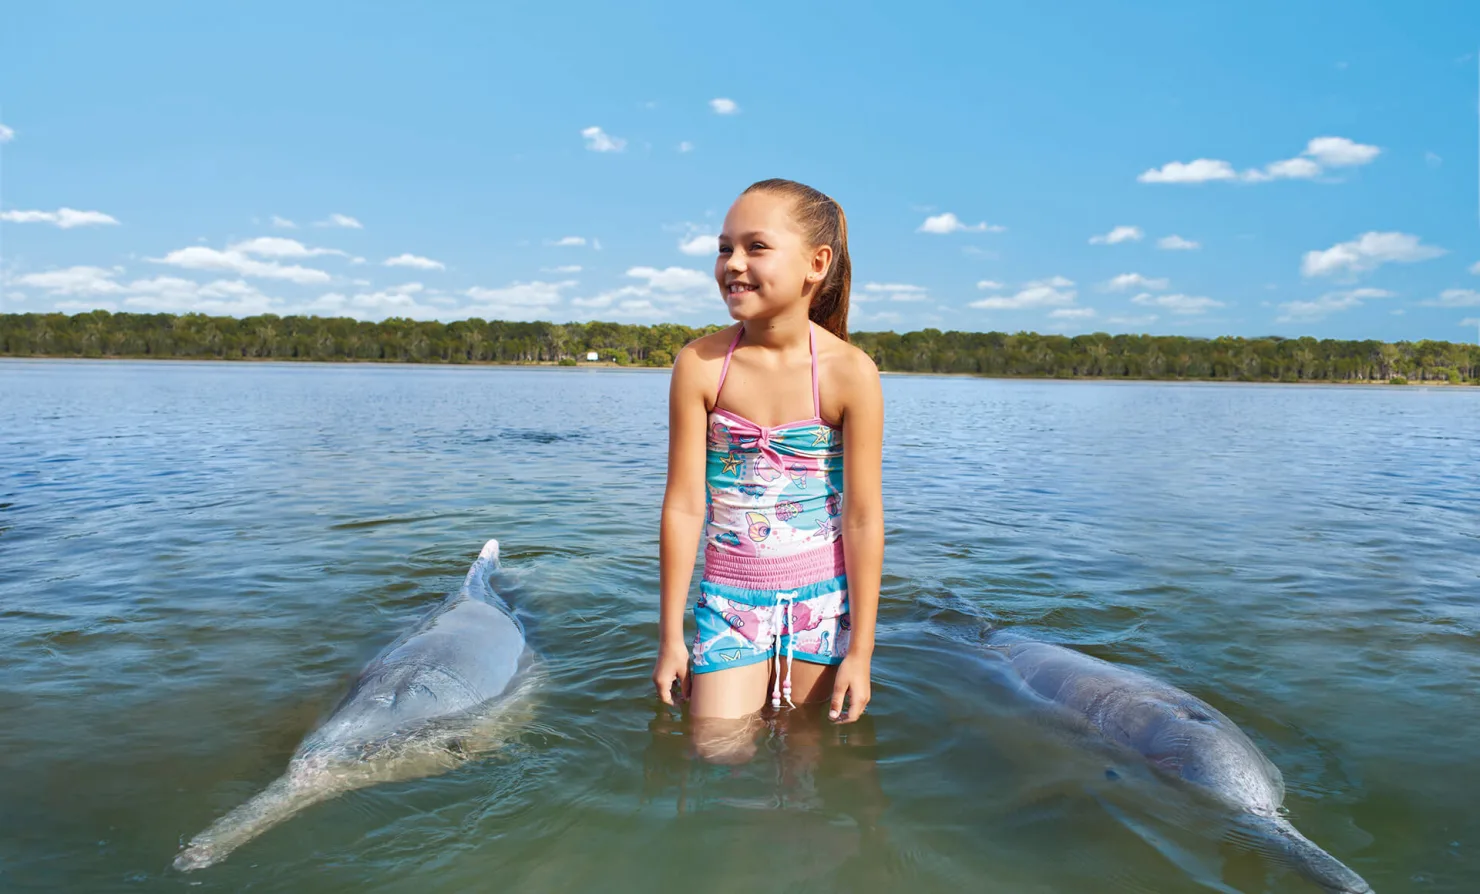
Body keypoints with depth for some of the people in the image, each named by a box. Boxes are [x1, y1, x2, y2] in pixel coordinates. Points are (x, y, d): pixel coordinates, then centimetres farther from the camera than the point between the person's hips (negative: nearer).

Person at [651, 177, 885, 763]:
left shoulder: (850, 373, -13)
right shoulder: (699, 365, -10)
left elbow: (863, 518, -9)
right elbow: (683, 505, -8)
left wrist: (860, 652, -6)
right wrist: (670, 639, -3)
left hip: (822, 601, 0)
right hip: (728, 599, 1)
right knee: (717, 755, 0)